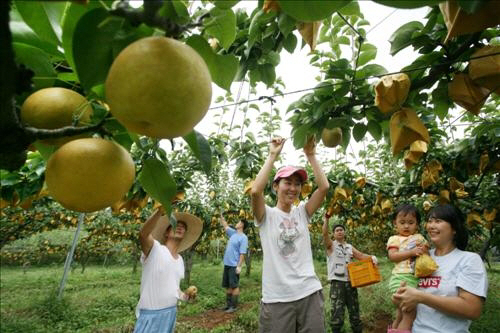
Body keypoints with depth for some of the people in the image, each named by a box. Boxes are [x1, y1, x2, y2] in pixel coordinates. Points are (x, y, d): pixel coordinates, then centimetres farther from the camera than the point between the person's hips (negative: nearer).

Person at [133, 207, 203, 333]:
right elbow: (143, 234, -34)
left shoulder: (180, 260, 9)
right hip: (151, 313, -7)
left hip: (171, 312, 7)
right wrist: (160, 210, -46)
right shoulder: (154, 249, -12)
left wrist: (185, 296, -1)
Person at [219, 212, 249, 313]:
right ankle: (229, 304, 23)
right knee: (228, 286, 14)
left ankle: (234, 306, 6)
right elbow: (225, 226, 24)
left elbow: (242, 253, -17)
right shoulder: (233, 233, 10)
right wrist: (221, 216, 24)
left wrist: (239, 266, -21)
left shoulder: (243, 238, -13)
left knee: (234, 286, -1)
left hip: (234, 265, -8)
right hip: (227, 264, 8)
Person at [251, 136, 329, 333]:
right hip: (276, 297, -3)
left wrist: (310, 155, -5)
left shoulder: (302, 213, 7)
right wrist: (272, 156, -15)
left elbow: (324, 186, -4)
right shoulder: (267, 215, -2)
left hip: (309, 292, 3)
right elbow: (255, 191, -22)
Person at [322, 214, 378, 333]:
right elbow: (325, 233, -16)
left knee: (354, 310, 13)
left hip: (350, 281, 5)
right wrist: (326, 220, -28)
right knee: (337, 312, -9)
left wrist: (372, 257, -13)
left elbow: (360, 255, 6)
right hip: (336, 282, -5)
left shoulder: (350, 247, 18)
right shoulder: (331, 245, 3)